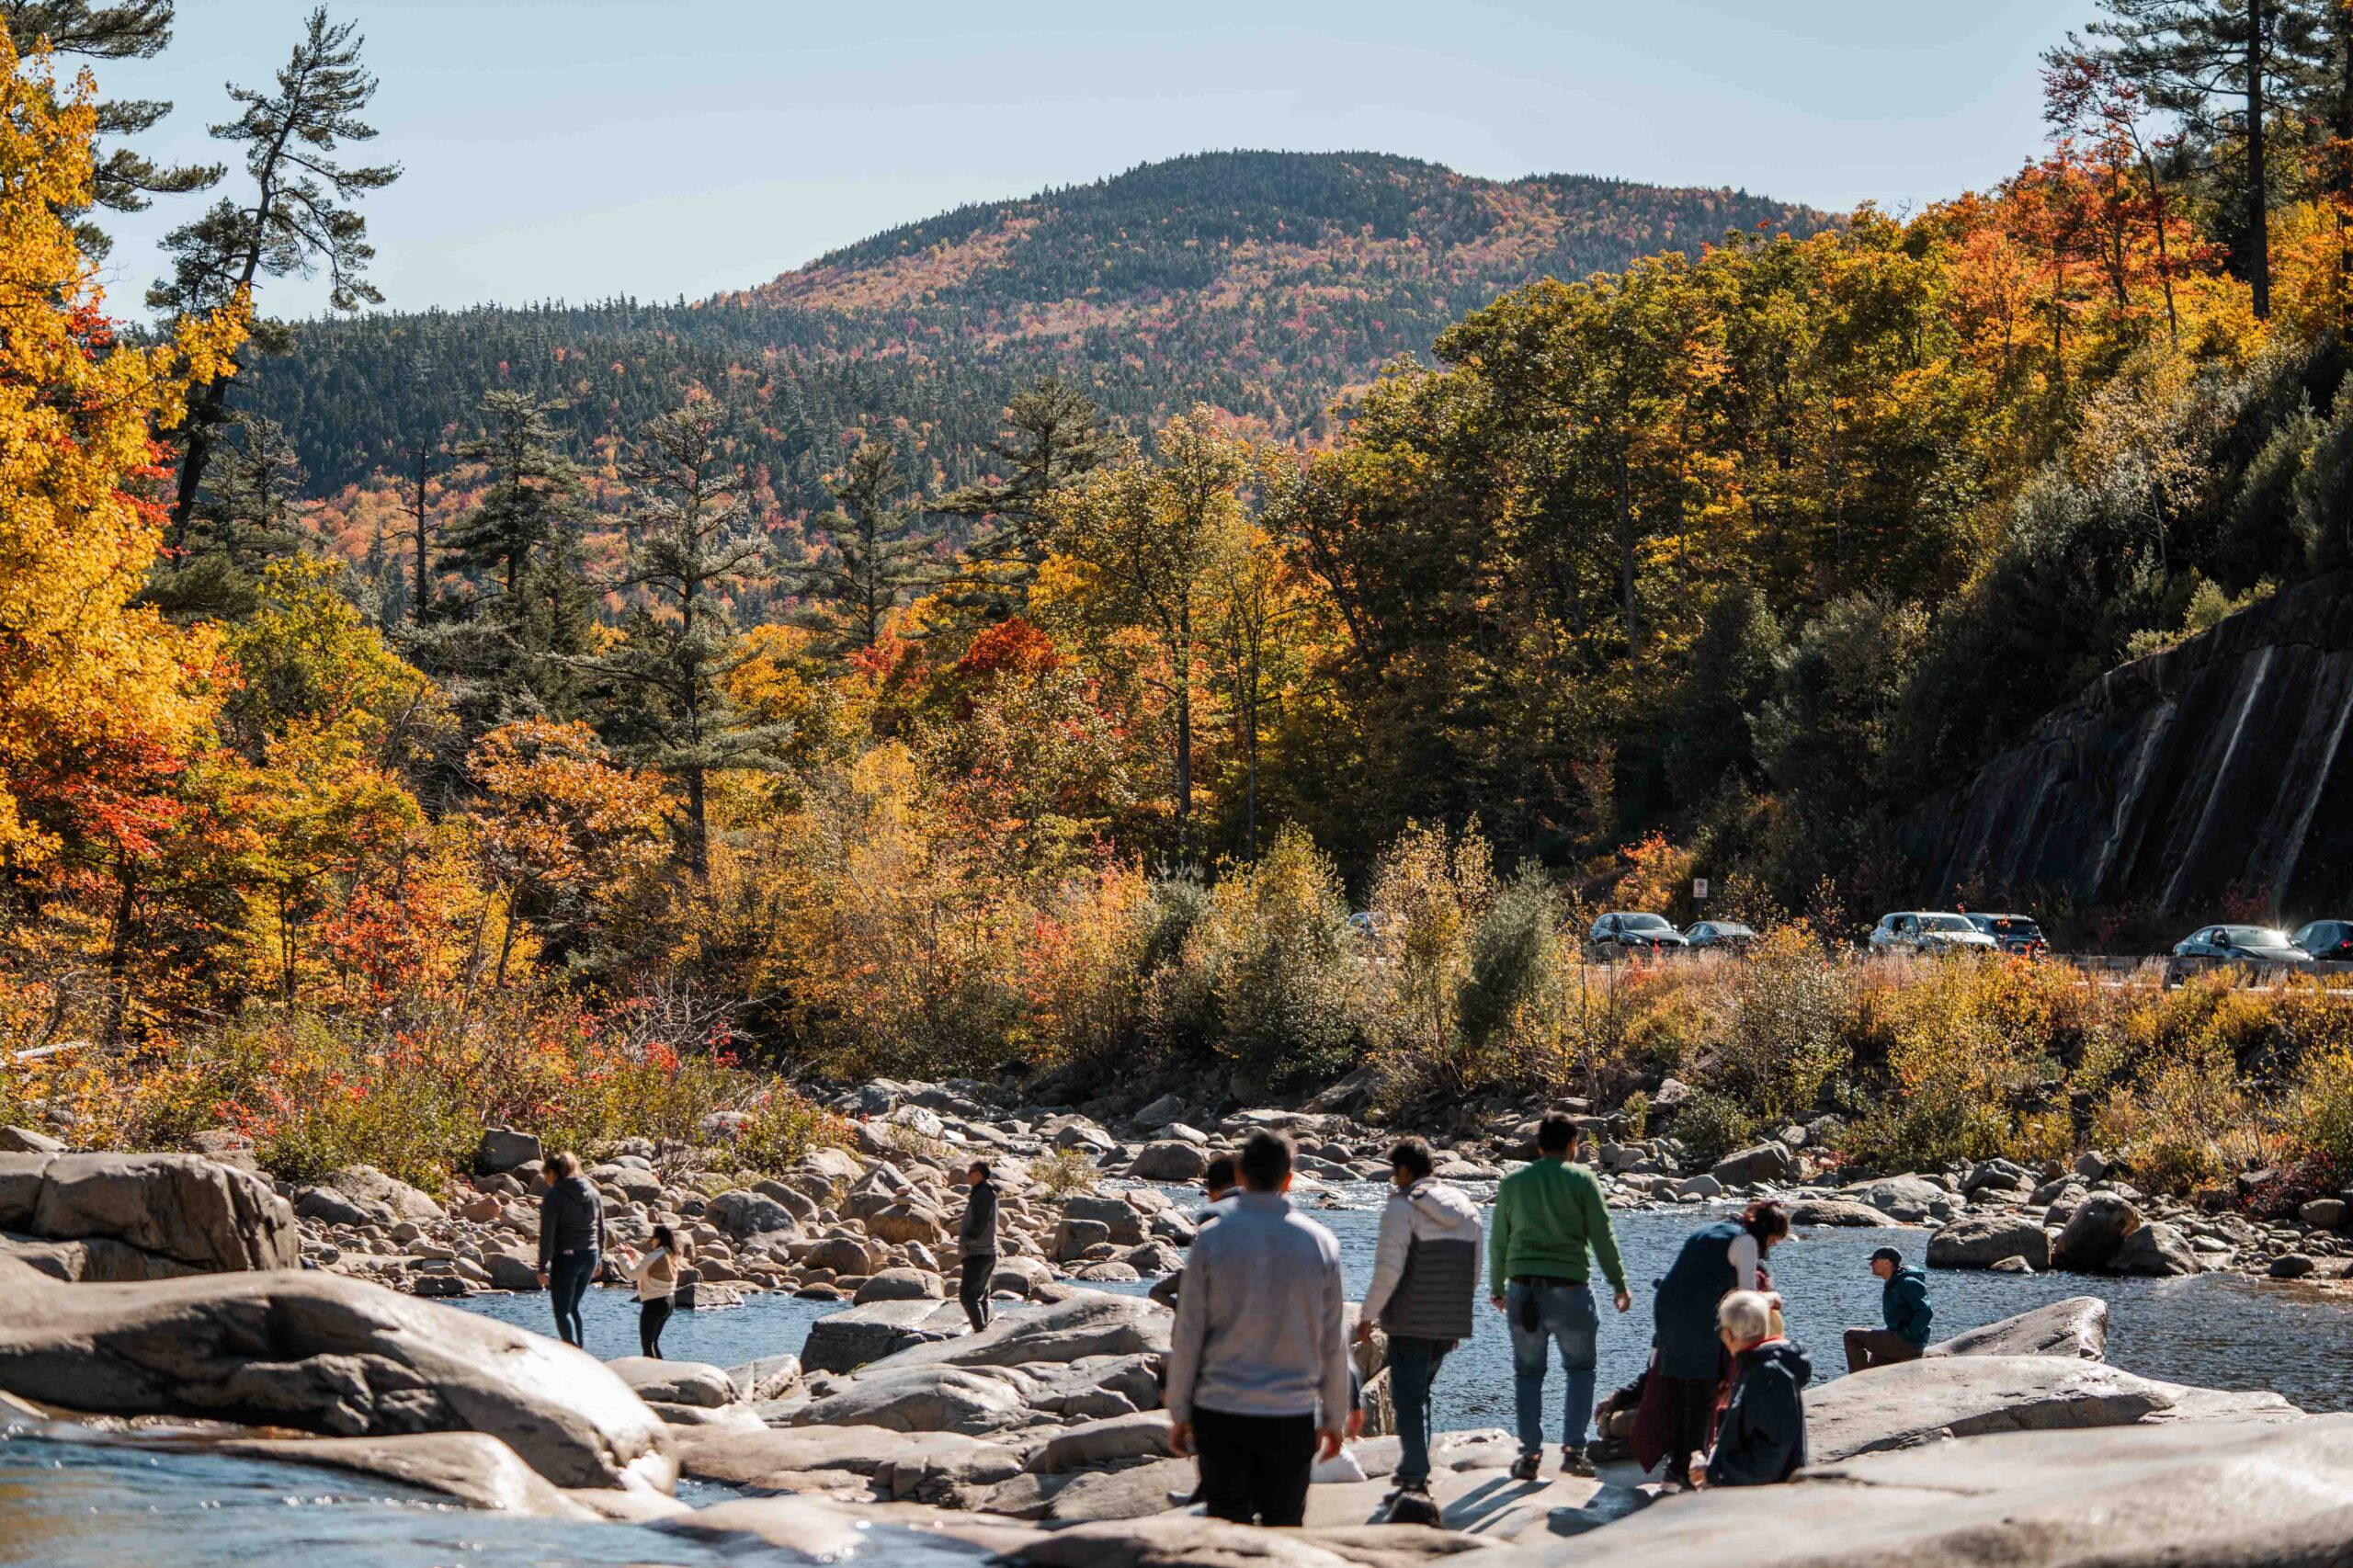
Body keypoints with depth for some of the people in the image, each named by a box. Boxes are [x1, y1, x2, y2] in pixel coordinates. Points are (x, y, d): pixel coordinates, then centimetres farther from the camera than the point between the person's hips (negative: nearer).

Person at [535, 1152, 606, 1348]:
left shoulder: (554, 1196, -11)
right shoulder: (593, 1193, 8)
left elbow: (547, 1235, -13)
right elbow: (601, 1230, 13)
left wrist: (543, 1268, -11)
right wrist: (599, 1258, 21)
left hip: (565, 1258, -6)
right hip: (590, 1256, 6)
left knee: (562, 1312, 0)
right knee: (573, 1307, 20)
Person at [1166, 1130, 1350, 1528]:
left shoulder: (1212, 1239, -4)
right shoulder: (1320, 1242, 1)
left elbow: (1187, 1335, -3)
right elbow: (1334, 1342, 5)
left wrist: (1179, 1412, 6)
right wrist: (1334, 1418, 14)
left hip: (1221, 1412, -1)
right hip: (1293, 1416, 1)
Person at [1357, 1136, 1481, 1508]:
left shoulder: (1402, 1207, -9)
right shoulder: (1465, 1208, 13)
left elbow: (1389, 1269, -16)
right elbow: (1474, 1271, 17)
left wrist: (1367, 1314, -7)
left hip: (1411, 1323, -7)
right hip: (1451, 1324, 7)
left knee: (1409, 1397, -3)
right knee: (1420, 1392, 20)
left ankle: (1415, 1479, -8)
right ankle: (1414, 1469, 22)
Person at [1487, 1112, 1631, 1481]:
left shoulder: (1512, 1183, 9)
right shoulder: (1582, 1179, 0)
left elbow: (1498, 1241, 13)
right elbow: (1602, 1237, -2)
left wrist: (1496, 1288, 24)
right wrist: (1619, 1285, 6)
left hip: (1522, 1288, 2)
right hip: (1569, 1288, -2)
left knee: (1527, 1372, 10)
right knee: (1580, 1369, 12)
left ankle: (1530, 1453, 3)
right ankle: (1573, 1449, 3)